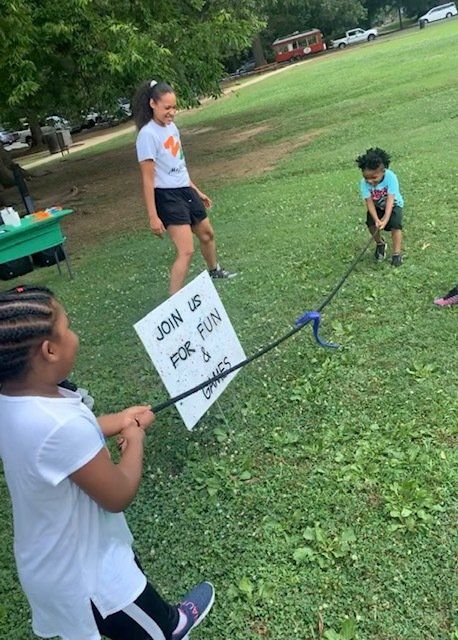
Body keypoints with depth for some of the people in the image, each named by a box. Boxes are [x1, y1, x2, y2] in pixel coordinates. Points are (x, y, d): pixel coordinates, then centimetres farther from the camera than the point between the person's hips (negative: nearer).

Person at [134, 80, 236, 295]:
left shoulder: (171, 126, 7)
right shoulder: (148, 134, -17)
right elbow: (148, 179, -18)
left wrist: (196, 191, 22)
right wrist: (153, 216, -20)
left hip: (186, 190, 9)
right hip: (167, 197, -9)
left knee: (207, 233, 25)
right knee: (186, 251, -17)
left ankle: (214, 270, 53)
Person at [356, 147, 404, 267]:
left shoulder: (390, 177, -33)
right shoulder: (364, 183, -25)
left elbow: (390, 200, -36)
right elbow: (369, 202, -26)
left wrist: (385, 219, -44)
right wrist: (376, 220, -40)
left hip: (394, 205, -2)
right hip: (377, 207, 3)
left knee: (395, 225, -24)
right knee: (371, 223, -20)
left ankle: (397, 253, -8)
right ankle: (380, 244, 11)